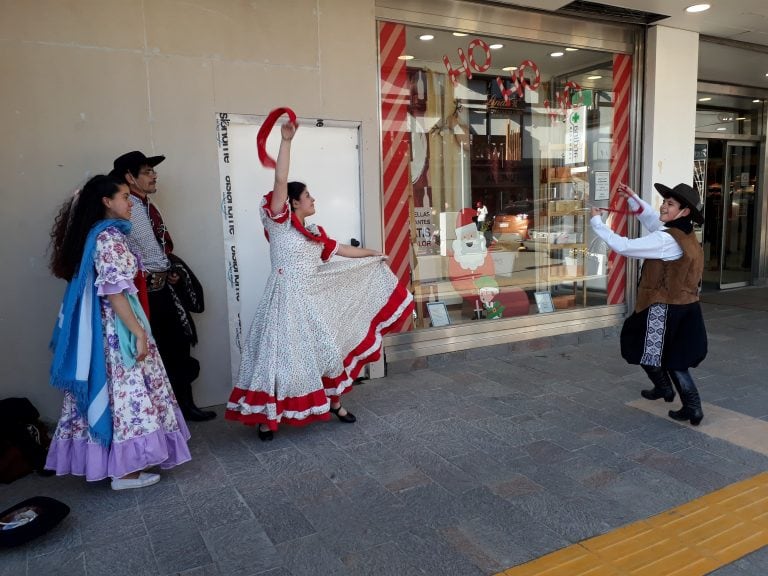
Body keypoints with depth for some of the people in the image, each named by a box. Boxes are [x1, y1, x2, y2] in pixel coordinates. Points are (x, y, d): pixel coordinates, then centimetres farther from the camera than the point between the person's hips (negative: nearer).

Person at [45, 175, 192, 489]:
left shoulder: (95, 234, 14)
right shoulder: (109, 237, -16)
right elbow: (114, 291, -22)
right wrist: (139, 333, -20)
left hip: (102, 326, 10)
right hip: (117, 328, -10)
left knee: (109, 392, 14)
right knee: (126, 393, -3)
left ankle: (105, 460, 24)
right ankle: (125, 470, 4)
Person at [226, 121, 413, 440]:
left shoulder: (314, 232, 12)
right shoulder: (281, 223, -6)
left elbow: (341, 250, 25)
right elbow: (280, 180, -16)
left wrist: (374, 254, 35)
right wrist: (286, 140, -21)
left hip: (315, 300, 7)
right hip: (288, 299, -6)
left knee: (327, 349, 13)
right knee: (283, 354, -2)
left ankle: (334, 402, 33)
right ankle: (267, 414, 14)